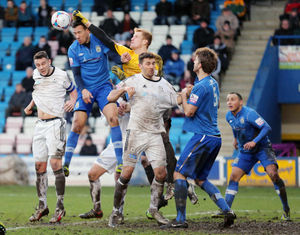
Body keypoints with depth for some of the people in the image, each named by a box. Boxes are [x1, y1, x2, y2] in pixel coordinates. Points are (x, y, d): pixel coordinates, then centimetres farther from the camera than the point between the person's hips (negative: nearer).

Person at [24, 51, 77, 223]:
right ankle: (42, 206, 11)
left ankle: (60, 207, -10)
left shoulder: (61, 75, -5)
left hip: (55, 123, -6)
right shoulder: (36, 74, 9)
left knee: (56, 163, -14)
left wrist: (72, 101, -11)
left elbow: (73, 91, 9)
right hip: (40, 125, 6)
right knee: (40, 165, 4)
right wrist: (31, 105, 19)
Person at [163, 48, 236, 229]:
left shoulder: (201, 86, -16)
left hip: (203, 137, -9)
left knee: (179, 174, -5)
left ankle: (181, 219, -9)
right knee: (200, 178, 16)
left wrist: (184, 96, 1)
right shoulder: (213, 83, 14)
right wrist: (191, 96, 24)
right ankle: (227, 210, 4)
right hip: (215, 137, 9)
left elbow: (189, 111, -17)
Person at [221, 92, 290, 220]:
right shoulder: (229, 116, -1)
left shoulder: (249, 114, -22)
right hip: (245, 151, 6)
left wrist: (254, 141, -36)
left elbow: (266, 127, -27)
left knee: (273, 174, -21)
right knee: (233, 177, -8)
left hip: (263, 148, -6)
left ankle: (286, 209, -9)